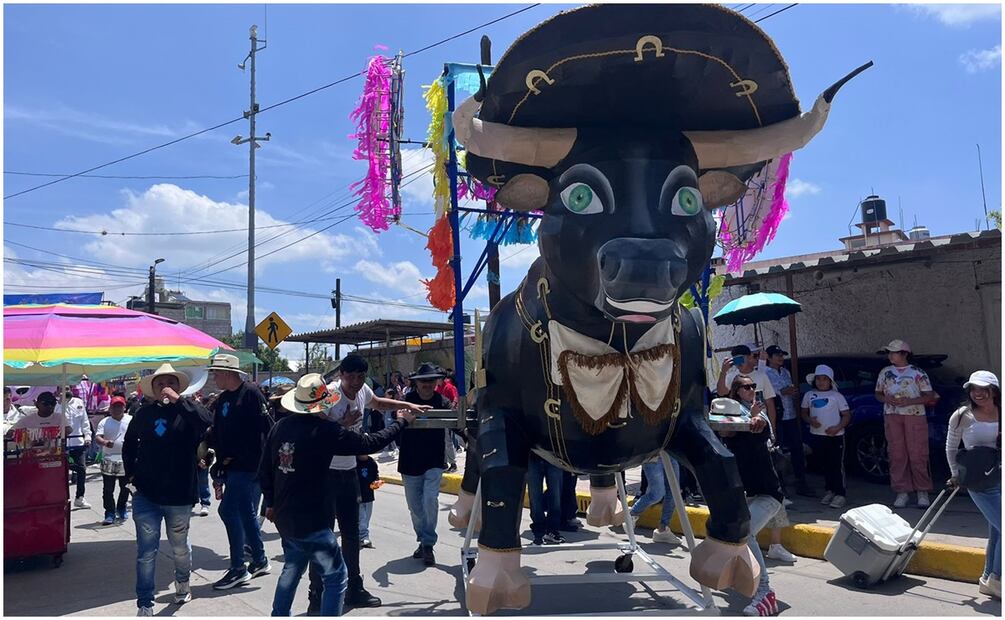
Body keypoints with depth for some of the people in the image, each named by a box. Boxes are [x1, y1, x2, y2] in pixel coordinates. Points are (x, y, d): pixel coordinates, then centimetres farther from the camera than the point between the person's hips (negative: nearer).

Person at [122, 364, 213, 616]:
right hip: (146, 495, 1)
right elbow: (128, 445, 18)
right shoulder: (144, 413, 2)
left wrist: (178, 400, -31)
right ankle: (145, 604, 15)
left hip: (179, 496, -1)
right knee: (146, 552, 3)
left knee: (180, 547, 18)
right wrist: (131, 474, 10)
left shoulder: (186, 411, -8)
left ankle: (182, 582, 44)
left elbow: (208, 422, -31)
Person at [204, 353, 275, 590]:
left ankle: (238, 568, -1)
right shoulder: (222, 400, 13)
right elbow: (216, 434, 17)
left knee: (228, 511, -10)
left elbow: (267, 428, -15)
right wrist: (221, 458, 6)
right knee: (246, 513, 14)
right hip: (234, 468, 8)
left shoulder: (251, 394, -12)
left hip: (250, 466, -8)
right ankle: (260, 561, 27)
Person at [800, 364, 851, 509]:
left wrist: (837, 428, -16)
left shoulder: (836, 396, -1)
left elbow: (847, 415, -1)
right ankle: (829, 490, 22)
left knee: (837, 465, -4)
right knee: (825, 464, 12)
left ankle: (840, 494, -1)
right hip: (818, 435, 4)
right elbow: (803, 412, 16)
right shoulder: (809, 395, 8)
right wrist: (809, 420, -6)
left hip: (835, 435, -4)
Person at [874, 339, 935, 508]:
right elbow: (878, 393, 17)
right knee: (897, 455, 2)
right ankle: (902, 492, 7)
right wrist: (886, 399, -6)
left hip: (915, 416, -3)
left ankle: (923, 492, 8)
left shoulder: (918, 372, 1)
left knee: (917, 455, -4)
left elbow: (929, 396, -1)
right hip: (892, 417, 3)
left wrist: (909, 401, -15)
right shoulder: (885, 372, 13)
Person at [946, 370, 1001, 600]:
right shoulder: (962, 416, -4)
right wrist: (955, 475, 9)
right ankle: (995, 579, 3)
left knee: (996, 533, 12)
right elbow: (951, 447, 9)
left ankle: (988, 580, 26)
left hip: (1001, 479, 4)